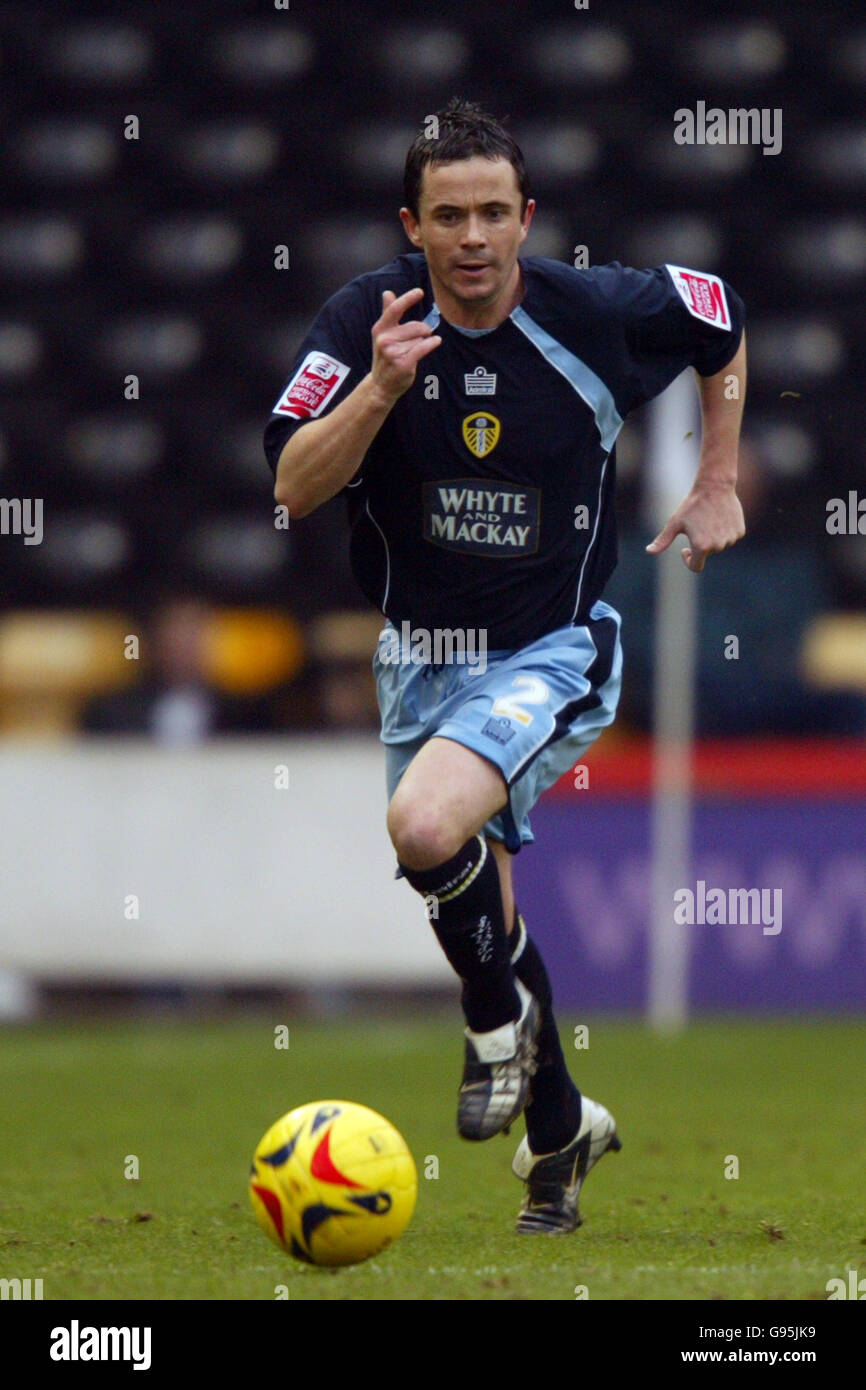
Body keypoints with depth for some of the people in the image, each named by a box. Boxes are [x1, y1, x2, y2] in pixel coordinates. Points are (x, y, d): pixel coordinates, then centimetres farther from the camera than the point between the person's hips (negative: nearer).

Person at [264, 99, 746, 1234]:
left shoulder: (598, 314, -14)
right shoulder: (368, 319, -12)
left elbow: (722, 321, 8)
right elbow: (293, 488, -21)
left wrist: (718, 484, 9)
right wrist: (382, 388, -35)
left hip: (554, 650, -4)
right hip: (422, 657, 4)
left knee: (426, 828, -30)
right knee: (479, 903, 14)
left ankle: (501, 1011, -1)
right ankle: (558, 1123, 37)